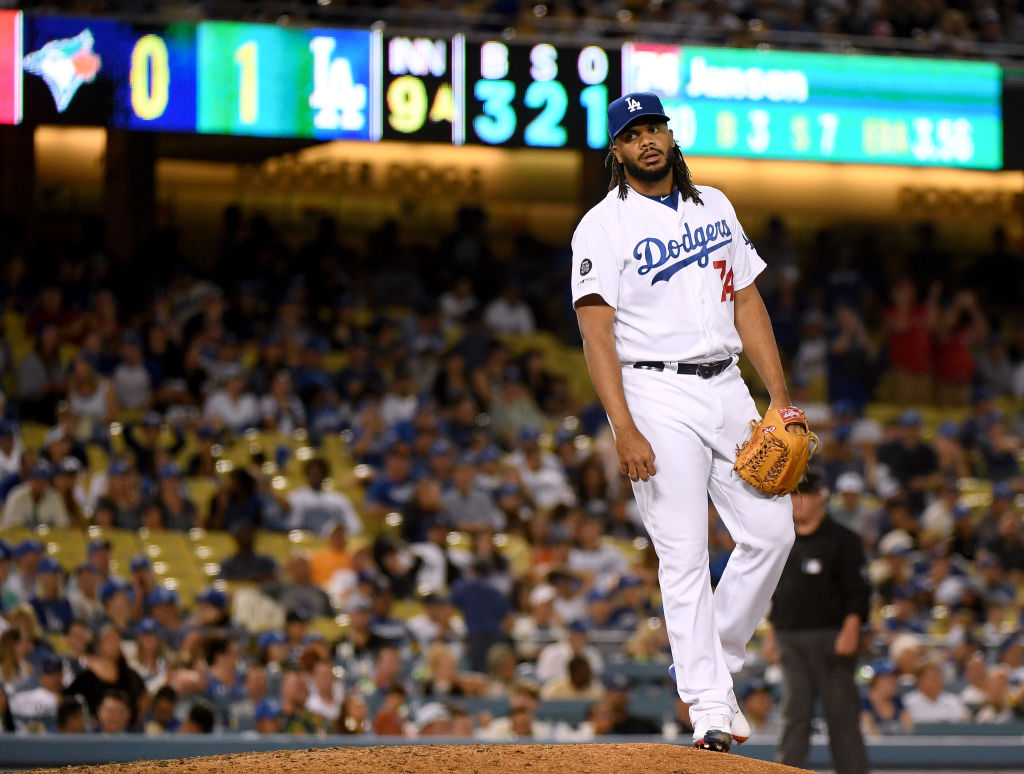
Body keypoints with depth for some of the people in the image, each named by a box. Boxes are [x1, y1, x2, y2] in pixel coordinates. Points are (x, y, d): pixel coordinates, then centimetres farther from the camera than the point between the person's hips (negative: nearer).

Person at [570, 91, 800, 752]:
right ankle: (709, 705, -7)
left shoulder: (715, 206, 14)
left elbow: (748, 303, 16)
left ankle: (718, 662, 18)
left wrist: (781, 399, 8)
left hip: (727, 387, 6)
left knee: (771, 532, 0)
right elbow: (597, 334, -11)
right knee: (684, 555, -8)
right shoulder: (603, 226, -5)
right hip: (657, 394, -6)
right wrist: (625, 430, -21)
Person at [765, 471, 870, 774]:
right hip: (790, 640, 5)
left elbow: (858, 591, -7)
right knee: (795, 712, 0)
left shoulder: (841, 540, -2)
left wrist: (850, 629, -18)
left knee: (841, 712, -3)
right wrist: (772, 632, 17)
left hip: (830, 636, -5)